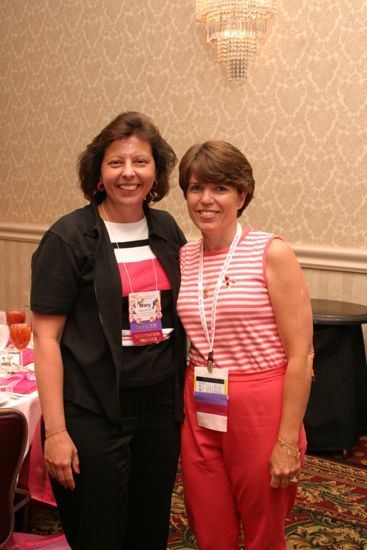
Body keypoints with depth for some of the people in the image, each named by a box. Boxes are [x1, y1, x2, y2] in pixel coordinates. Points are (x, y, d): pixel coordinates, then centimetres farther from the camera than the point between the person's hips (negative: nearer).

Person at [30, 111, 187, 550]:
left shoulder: (167, 230, 6)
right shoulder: (69, 237, -9)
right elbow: (46, 337, -10)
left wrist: (183, 399, 9)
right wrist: (55, 430, -14)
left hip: (160, 407, 5)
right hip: (93, 414, -5)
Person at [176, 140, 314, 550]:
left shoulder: (271, 253, -11)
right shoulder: (182, 259, 4)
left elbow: (301, 355, -12)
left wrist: (287, 442, -13)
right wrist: (181, 410, 7)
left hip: (260, 410, -4)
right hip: (198, 412, 4)